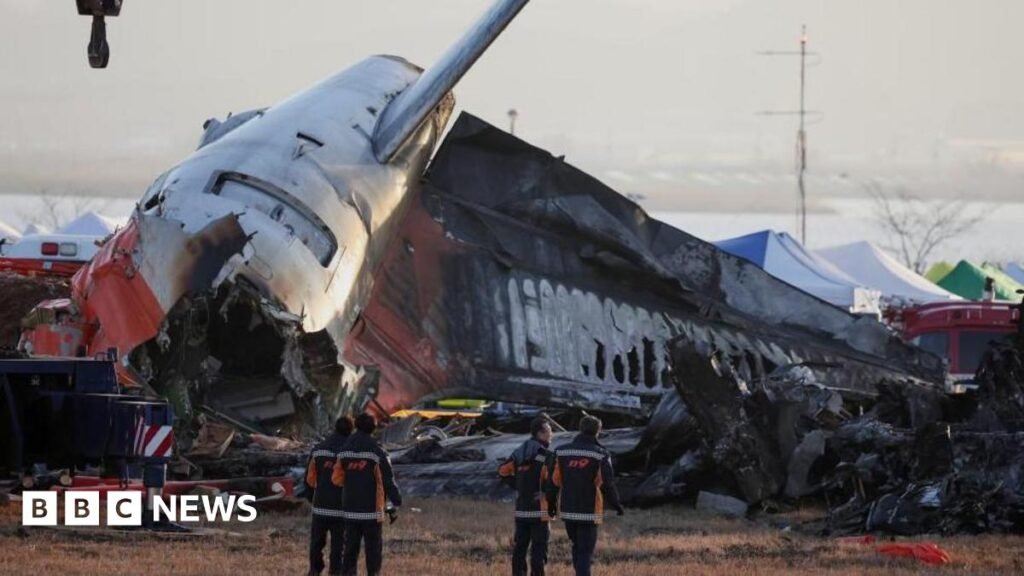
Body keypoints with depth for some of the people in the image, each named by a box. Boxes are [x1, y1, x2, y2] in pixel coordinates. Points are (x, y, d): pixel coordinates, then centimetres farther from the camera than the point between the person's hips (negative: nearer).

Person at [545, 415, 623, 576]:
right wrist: (616, 504, 3)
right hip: (589, 512, -4)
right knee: (585, 551, -2)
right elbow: (607, 484, -12)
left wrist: (551, 503, 15)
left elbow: (554, 480, 2)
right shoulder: (601, 454, -9)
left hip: (567, 510, 4)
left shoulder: (561, 451, 0)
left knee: (577, 545, 22)